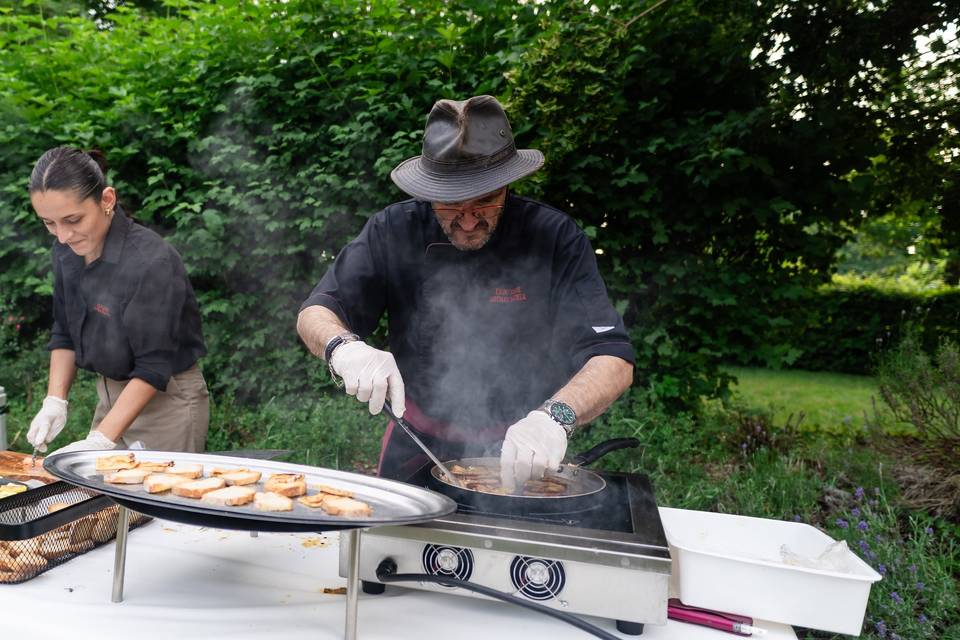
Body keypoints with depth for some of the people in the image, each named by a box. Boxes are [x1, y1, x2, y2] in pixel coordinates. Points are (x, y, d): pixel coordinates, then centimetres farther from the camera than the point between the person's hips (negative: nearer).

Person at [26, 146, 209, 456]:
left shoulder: (153, 262, -26)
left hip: (166, 399, -7)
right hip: (110, 396, 7)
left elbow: (153, 367, -23)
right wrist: (55, 402, 0)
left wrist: (100, 440, -24)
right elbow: (64, 333, 10)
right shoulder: (67, 251, -3)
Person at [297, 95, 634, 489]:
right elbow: (314, 314, -12)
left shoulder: (555, 238, -17)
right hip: (416, 445, 4)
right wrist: (345, 348, -35)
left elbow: (613, 360, -22)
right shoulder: (394, 230, -12)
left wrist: (554, 416, -42)